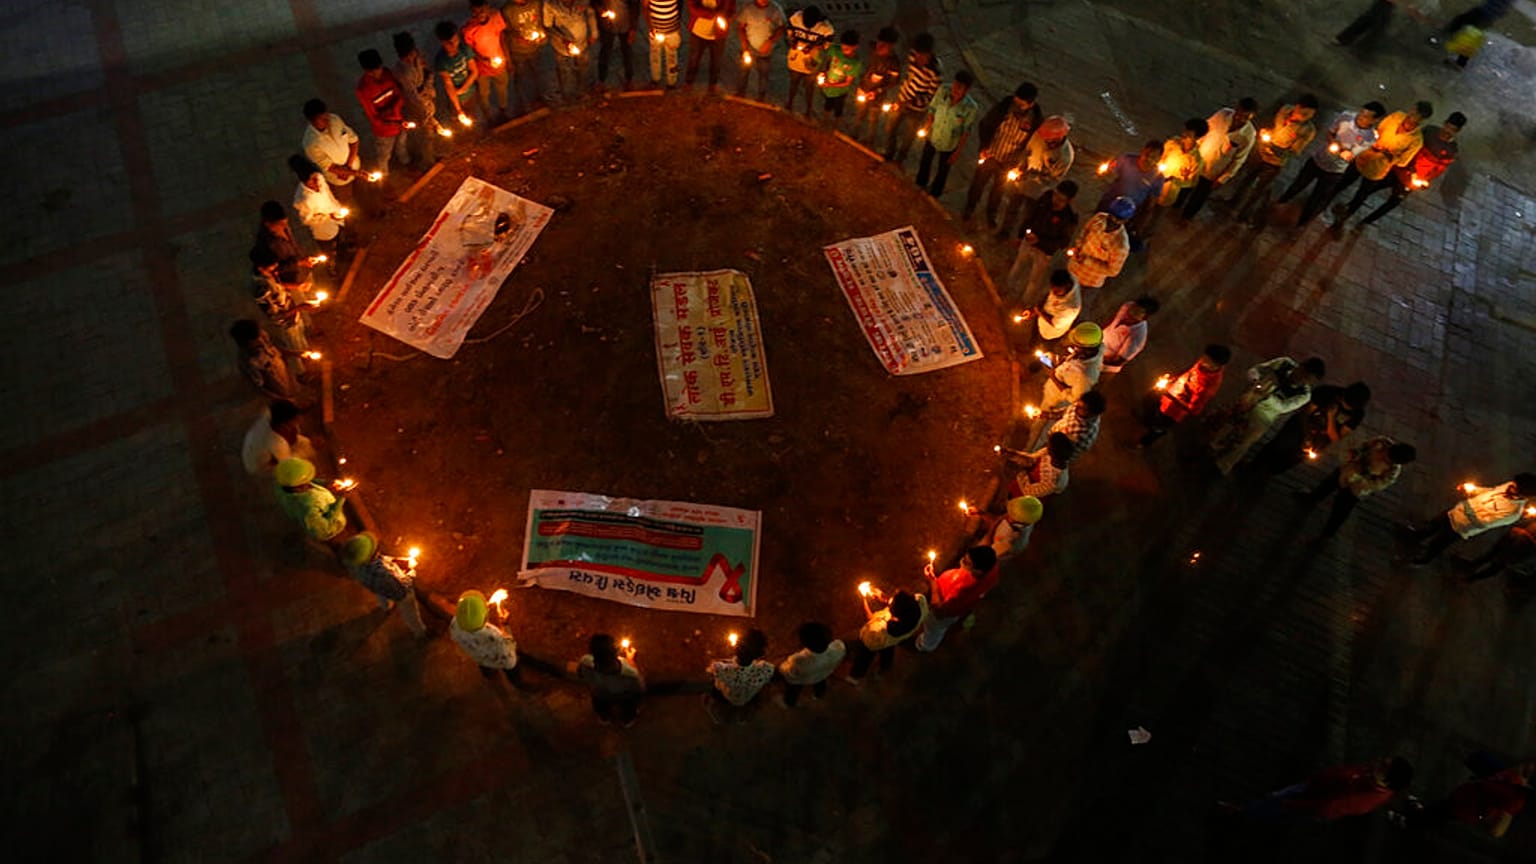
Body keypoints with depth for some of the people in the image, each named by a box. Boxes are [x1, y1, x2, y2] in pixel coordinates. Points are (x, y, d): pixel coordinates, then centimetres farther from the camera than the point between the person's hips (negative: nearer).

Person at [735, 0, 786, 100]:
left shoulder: (776, 9, -13)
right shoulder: (748, 8, -12)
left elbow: (782, 28, -7)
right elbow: (740, 26, -4)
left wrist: (770, 41, -19)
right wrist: (744, 42, -14)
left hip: (765, 51, 0)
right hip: (748, 49, 1)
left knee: (763, 73, 13)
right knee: (744, 71, 14)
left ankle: (761, 98, 31)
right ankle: (740, 93, 35)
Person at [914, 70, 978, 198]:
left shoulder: (970, 107, -33)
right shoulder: (943, 90, -27)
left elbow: (966, 131, -18)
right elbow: (932, 109, -8)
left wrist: (958, 152, -12)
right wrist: (927, 126, -6)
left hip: (949, 145, -2)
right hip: (932, 136, 2)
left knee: (943, 170, 24)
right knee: (925, 162, 30)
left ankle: (934, 194, 54)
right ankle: (920, 185, 62)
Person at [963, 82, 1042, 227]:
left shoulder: (1035, 120, -25)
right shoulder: (1003, 106, -24)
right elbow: (984, 125, -8)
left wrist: (1021, 166, -14)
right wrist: (984, 147, -16)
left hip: (1009, 163, 0)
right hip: (990, 155, 0)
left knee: (998, 189, 24)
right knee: (978, 183, 22)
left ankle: (991, 213, 51)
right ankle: (969, 208, 50)